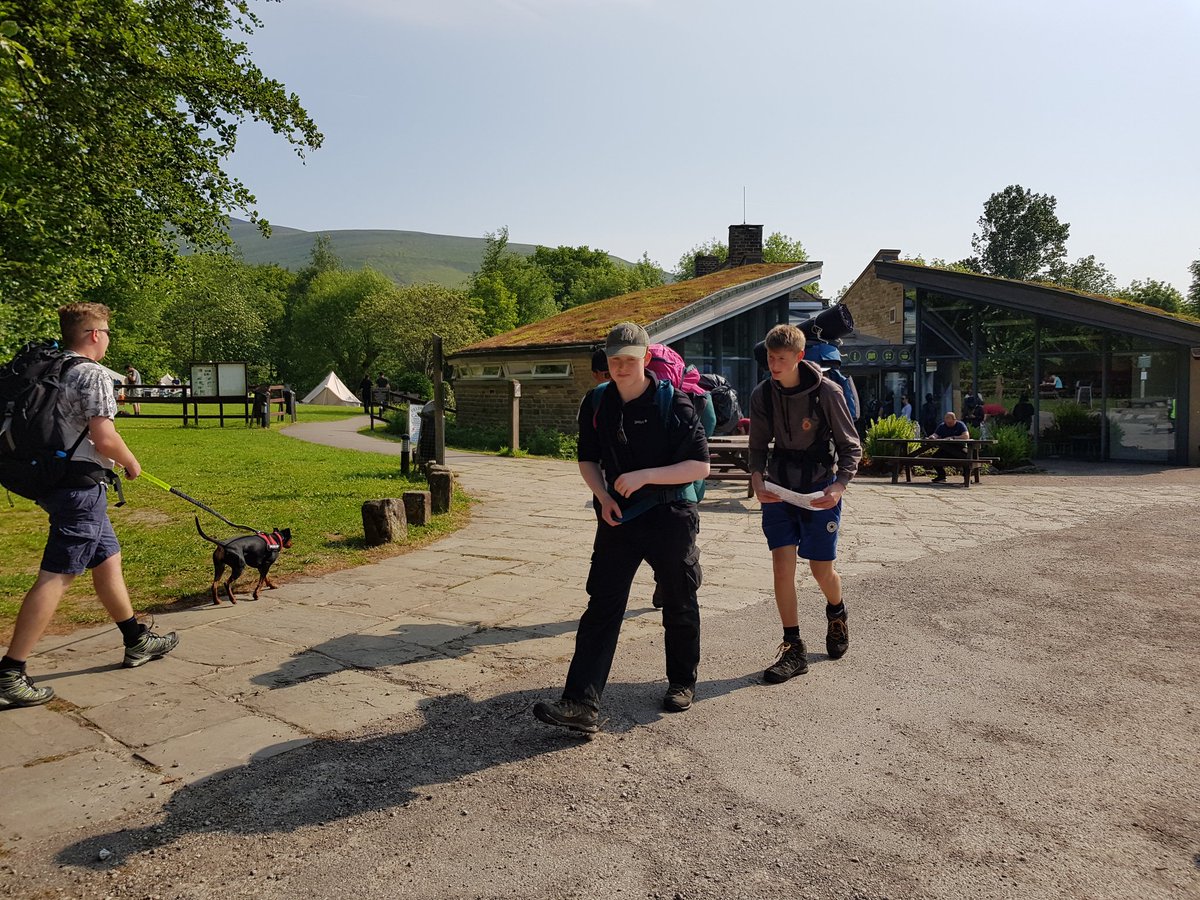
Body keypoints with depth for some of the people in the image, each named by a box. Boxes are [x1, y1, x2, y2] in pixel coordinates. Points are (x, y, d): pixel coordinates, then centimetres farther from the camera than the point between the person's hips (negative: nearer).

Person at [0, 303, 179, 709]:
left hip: (56, 478, 10)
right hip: (82, 486, -10)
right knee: (55, 577, -7)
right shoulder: (93, 375, -14)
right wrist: (131, 463, -3)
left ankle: (137, 640, 30)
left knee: (107, 559, 18)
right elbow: (104, 437, -21)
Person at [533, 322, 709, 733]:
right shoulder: (596, 403, 0)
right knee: (602, 607, -4)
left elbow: (700, 465, -13)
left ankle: (682, 682, 35)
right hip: (618, 517, 3)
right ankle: (581, 704, -6)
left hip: (670, 516, -2)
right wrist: (603, 497, -7)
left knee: (679, 607, 12)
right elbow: (588, 459, 12)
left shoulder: (673, 402, -12)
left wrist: (645, 476, -24)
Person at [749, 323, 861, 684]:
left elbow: (851, 447, -7)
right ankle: (793, 649, 7)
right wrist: (757, 479, -14)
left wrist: (839, 485, -22)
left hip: (819, 489, -2)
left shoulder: (826, 392, -14)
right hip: (779, 488, 3)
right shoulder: (762, 394, -5)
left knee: (821, 569, 5)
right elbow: (758, 446, 5)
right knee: (782, 565, -5)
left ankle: (836, 616, 41)